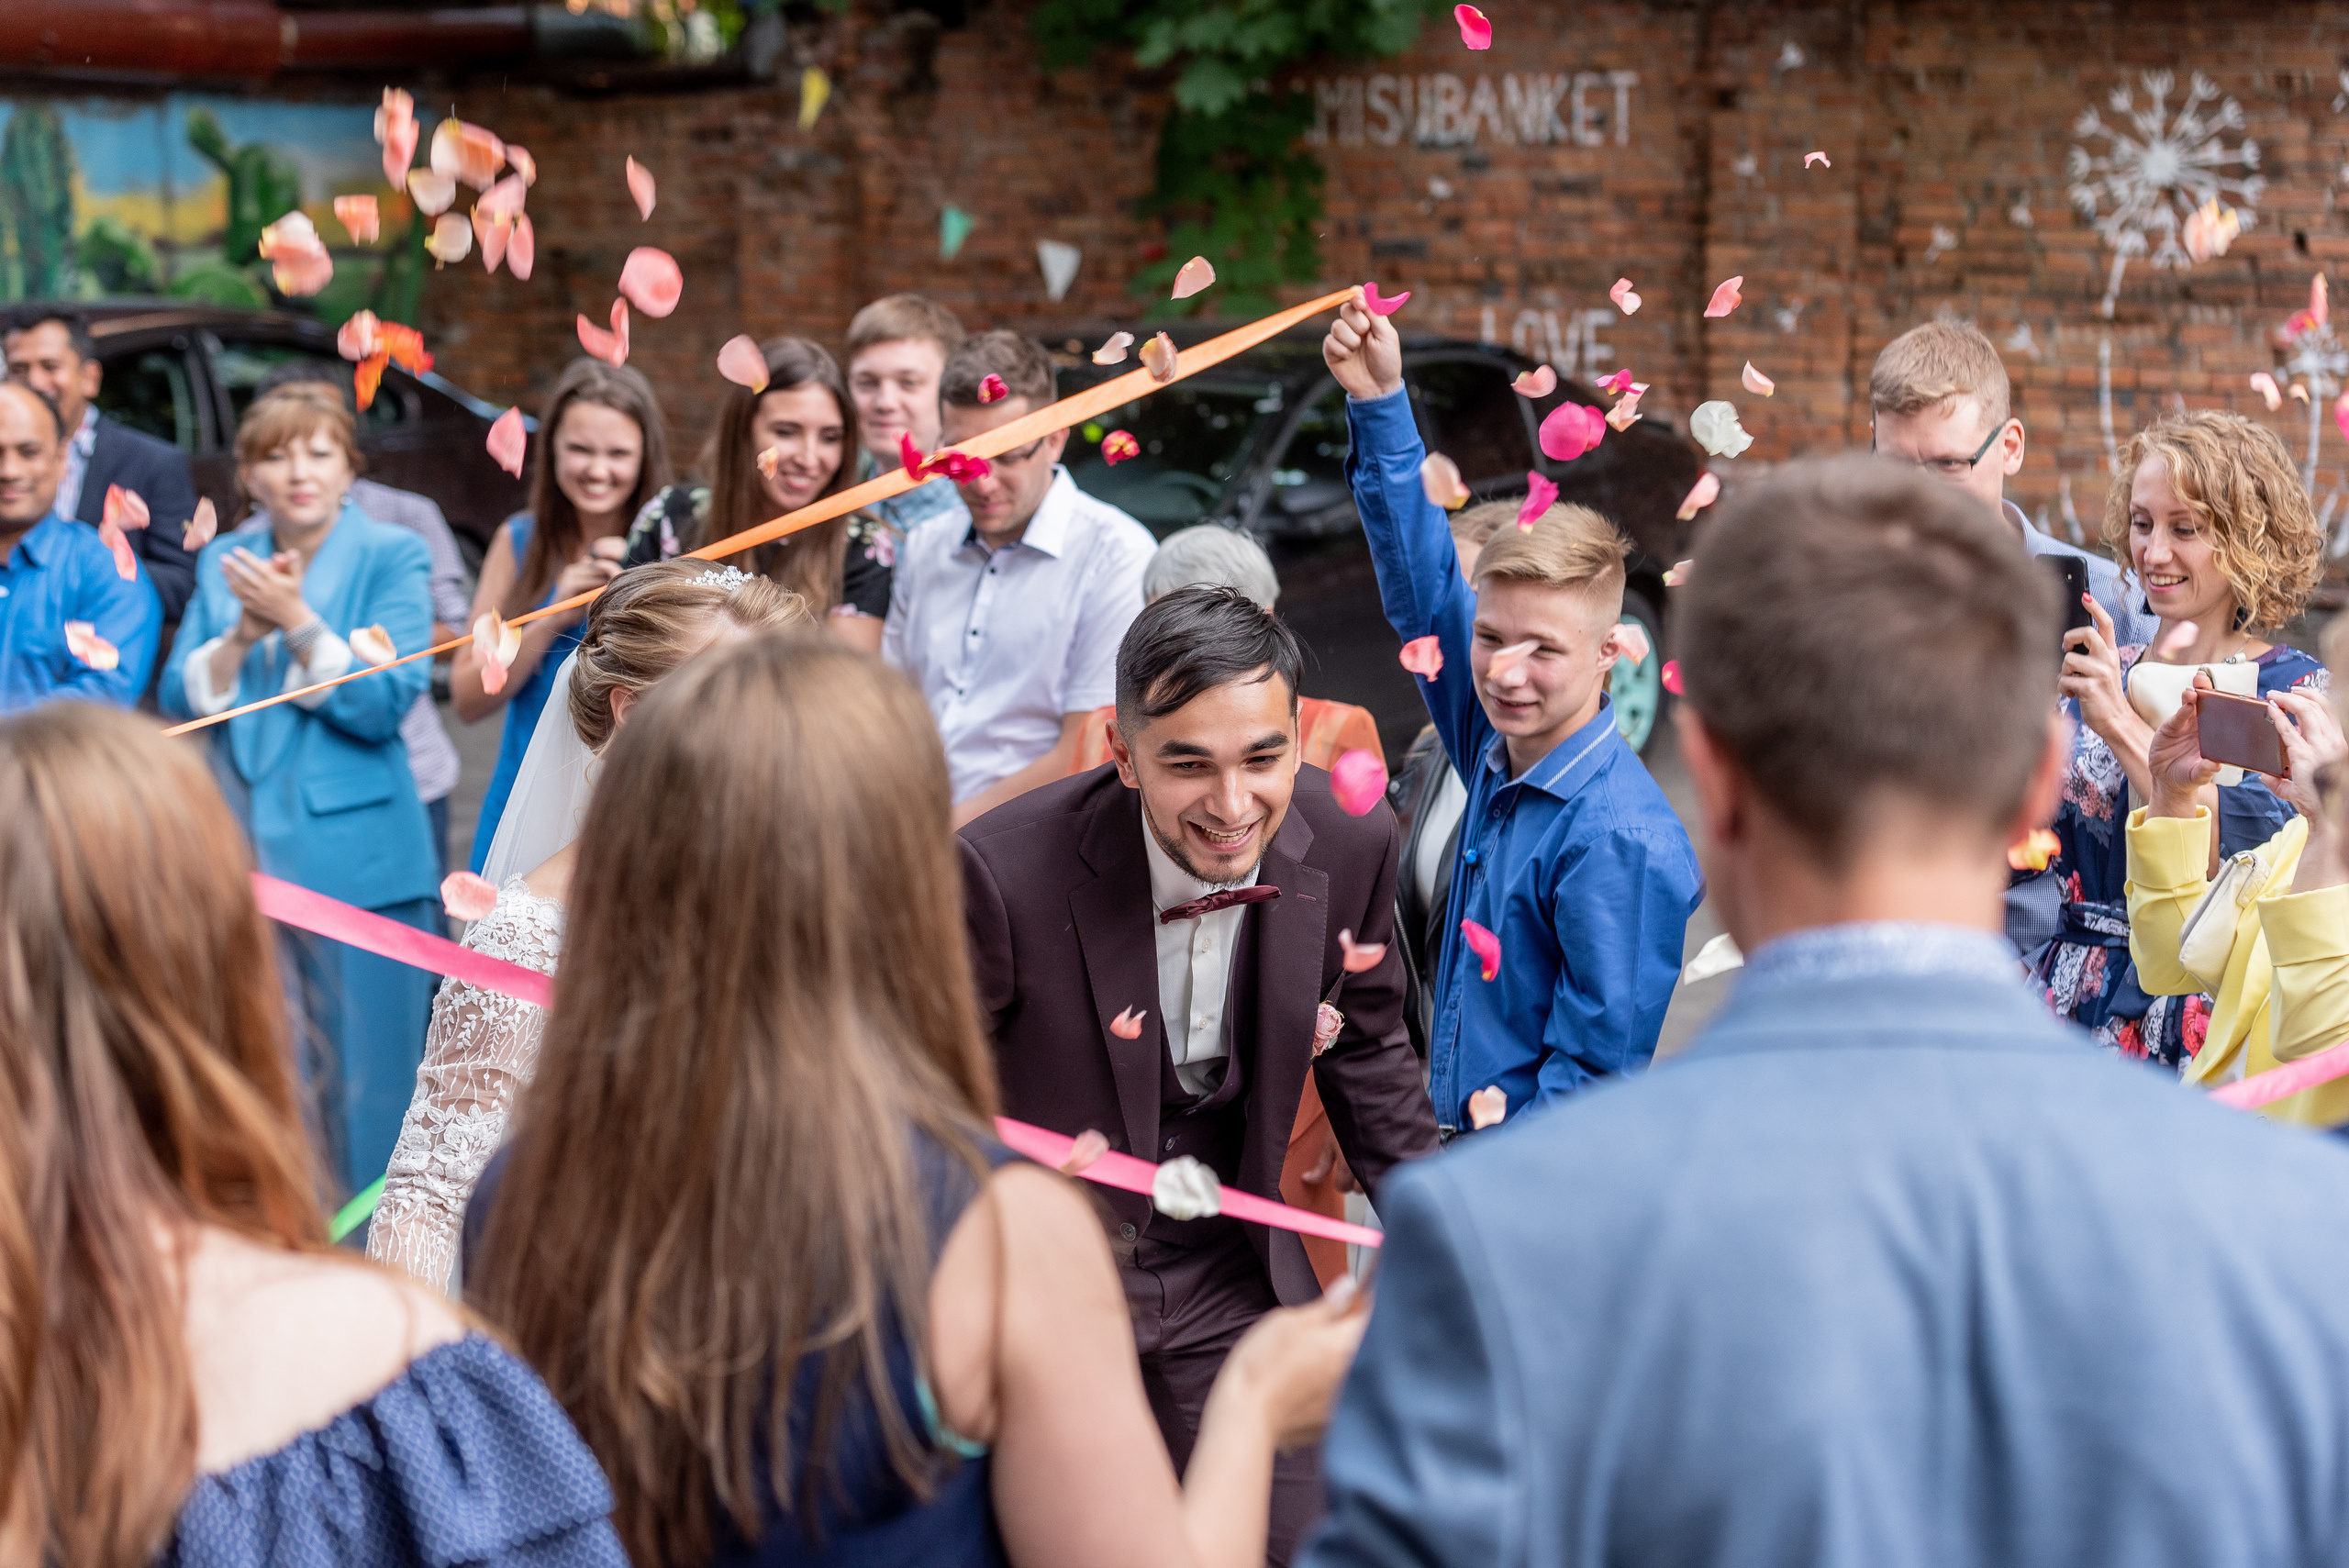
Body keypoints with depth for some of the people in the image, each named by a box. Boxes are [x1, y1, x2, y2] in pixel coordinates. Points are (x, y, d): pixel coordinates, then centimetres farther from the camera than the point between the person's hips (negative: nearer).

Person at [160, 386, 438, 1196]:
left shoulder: (392, 557, -2)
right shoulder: (223, 563, 11)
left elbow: (386, 703, -11)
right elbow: (181, 698, 4)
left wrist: (296, 619, -18)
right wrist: (243, 633, -13)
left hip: (355, 859, -4)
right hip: (242, 854, 4)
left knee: (360, 1079, 1)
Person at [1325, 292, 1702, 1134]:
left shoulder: (1623, 840, -19)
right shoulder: (1496, 754, 2)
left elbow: (1598, 1072, -17)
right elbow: (1424, 580, 11)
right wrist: (1380, 404, 10)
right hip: (1460, 1156, 7)